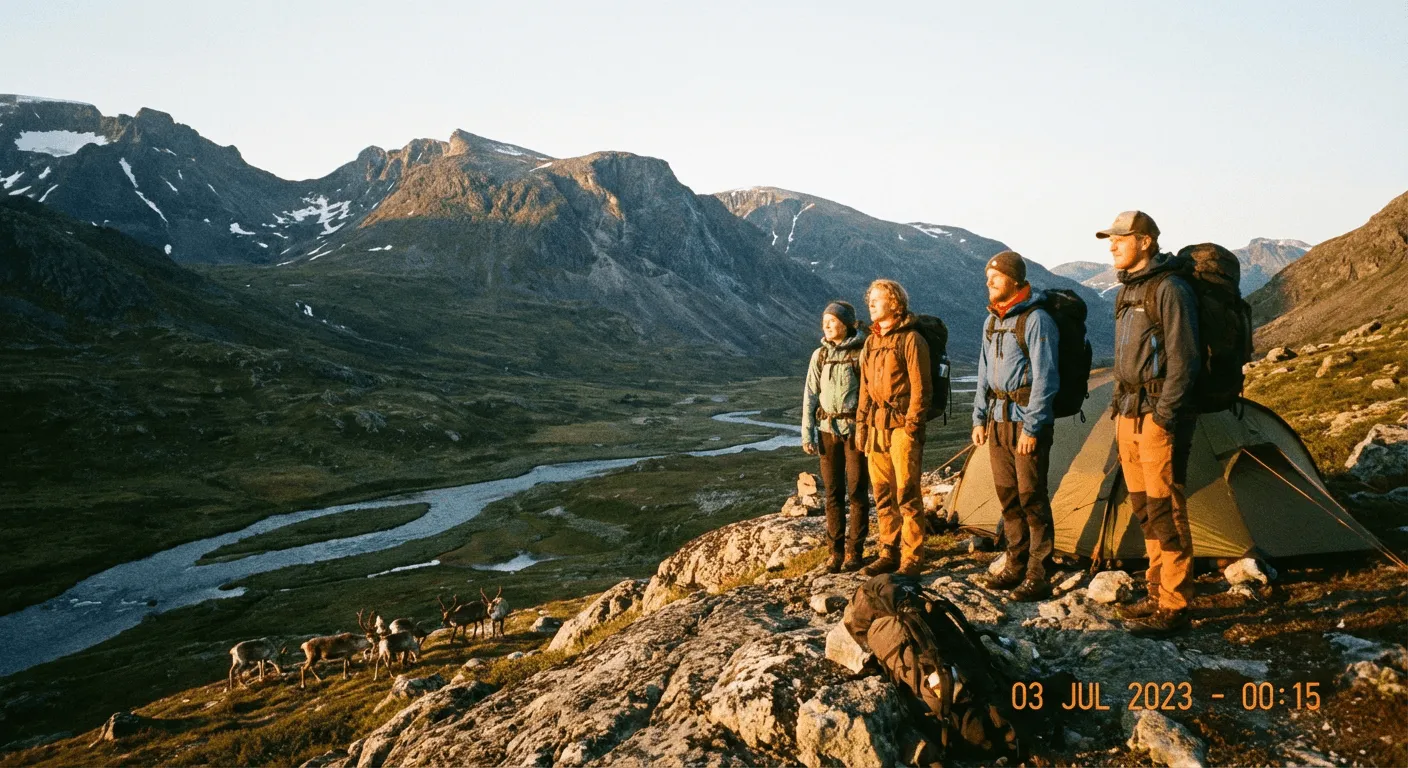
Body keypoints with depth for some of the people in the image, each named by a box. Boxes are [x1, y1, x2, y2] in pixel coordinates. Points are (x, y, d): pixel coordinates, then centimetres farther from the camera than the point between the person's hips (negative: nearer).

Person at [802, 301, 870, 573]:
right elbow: (810, 396, 7)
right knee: (833, 492, 8)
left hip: (856, 428, -4)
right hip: (828, 429, 4)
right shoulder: (820, 355, 6)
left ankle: (855, 551, 13)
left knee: (857, 492, 2)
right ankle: (836, 551, 16)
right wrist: (807, 434, 3)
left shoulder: (862, 353, -7)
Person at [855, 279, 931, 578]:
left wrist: (912, 426, -15)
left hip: (902, 424, -7)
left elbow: (920, 387, -11)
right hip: (877, 424, 7)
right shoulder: (871, 342, 15)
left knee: (907, 493, -5)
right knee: (883, 494, 11)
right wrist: (862, 423, 15)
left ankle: (912, 559, 2)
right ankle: (889, 553, 21)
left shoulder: (910, 339, -8)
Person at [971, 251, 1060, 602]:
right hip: (998, 419, 8)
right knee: (1007, 495, 13)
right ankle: (1016, 565, 24)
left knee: (1031, 497, -4)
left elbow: (1044, 378, -15)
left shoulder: (1036, 320, -12)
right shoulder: (992, 322, 13)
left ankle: (1038, 575, 3)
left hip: (1027, 421, -8)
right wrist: (979, 418, 15)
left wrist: (1032, 427, -17)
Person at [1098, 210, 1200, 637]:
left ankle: (1173, 607, 3)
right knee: (1143, 507, 14)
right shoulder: (1129, 290, 16)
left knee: (1165, 509, -5)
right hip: (1131, 411, 9)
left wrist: (1163, 414, -20)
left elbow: (1182, 357, -16)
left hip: (1158, 413, -9)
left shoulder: (1169, 289, -12)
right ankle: (1158, 593, 25)